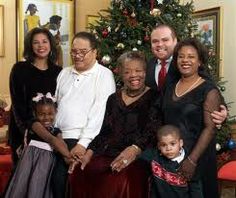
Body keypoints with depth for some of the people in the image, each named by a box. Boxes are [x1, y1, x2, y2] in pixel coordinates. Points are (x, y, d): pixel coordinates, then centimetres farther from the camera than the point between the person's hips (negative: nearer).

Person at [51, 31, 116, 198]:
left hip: (81, 141, -5)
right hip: (57, 138, 5)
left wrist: (83, 143, -17)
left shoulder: (104, 75, -4)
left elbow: (98, 113, -12)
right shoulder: (65, 73, 15)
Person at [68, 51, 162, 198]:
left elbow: (152, 132, -10)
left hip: (138, 158, -5)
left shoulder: (154, 98, 3)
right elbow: (105, 132, 16)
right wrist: (89, 153, 1)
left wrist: (134, 150, -27)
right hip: (109, 155, 5)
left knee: (120, 182, -33)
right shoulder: (114, 99, 19)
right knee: (79, 174, -19)